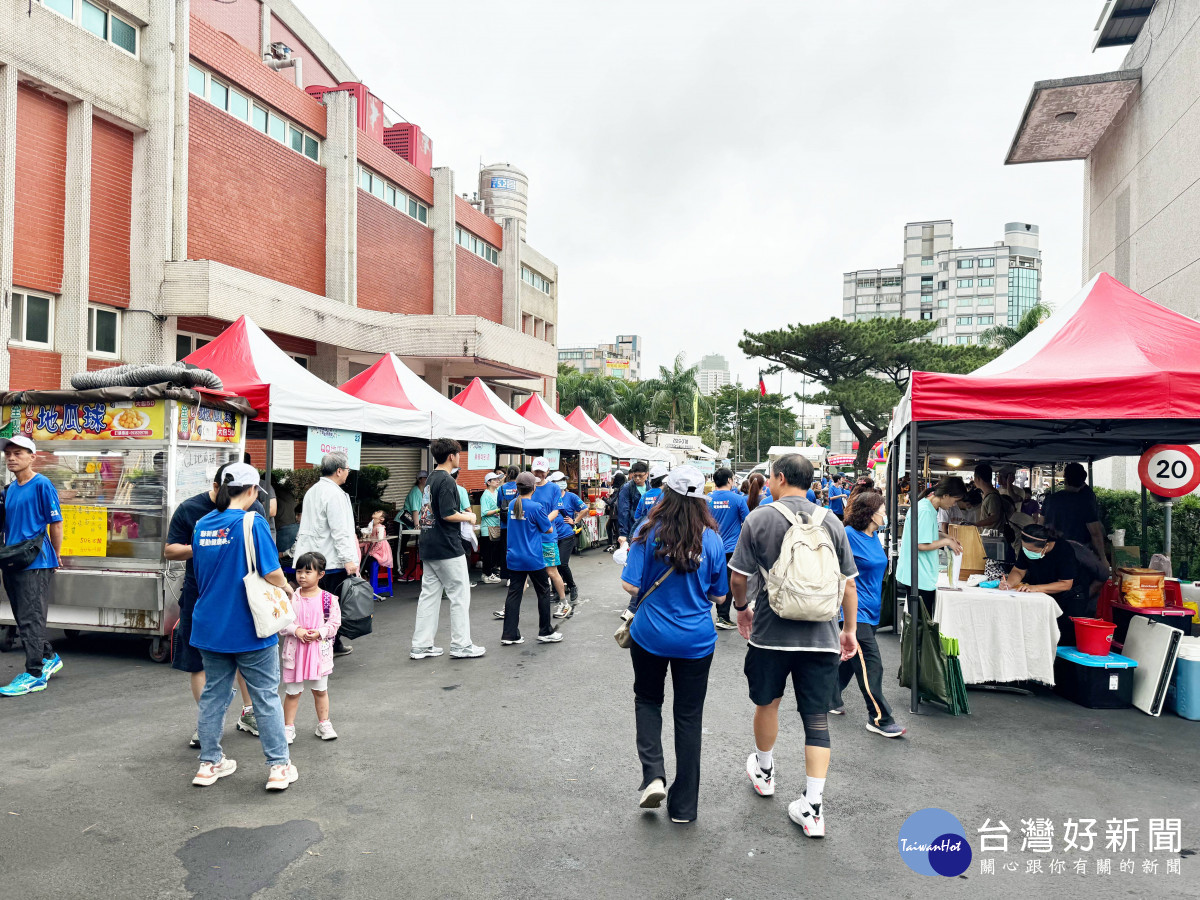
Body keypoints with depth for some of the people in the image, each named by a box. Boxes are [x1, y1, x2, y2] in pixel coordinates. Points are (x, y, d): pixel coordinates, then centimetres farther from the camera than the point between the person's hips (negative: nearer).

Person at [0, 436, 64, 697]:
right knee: (24, 618, 15)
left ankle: (34, 675, 0)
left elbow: (56, 524, -8)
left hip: (35, 564, -8)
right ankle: (49, 658, 31)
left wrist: (53, 559, -2)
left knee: (31, 619, -6)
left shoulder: (41, 485, -10)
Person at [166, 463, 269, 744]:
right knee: (199, 660, 5)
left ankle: (249, 714, 28)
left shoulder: (254, 509, 1)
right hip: (200, 597, -2)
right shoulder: (189, 509, -5)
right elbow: (169, 550, -2)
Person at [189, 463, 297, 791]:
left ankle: (209, 763, 27)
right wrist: (288, 588, 2)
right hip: (249, 627, -6)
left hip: (210, 626, 6)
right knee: (266, 696, 5)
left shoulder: (202, 525, 5)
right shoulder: (252, 522, -15)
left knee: (213, 694, 17)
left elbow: (199, 574, 15)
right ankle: (279, 766, 11)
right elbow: (272, 572, -18)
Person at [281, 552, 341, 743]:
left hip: (320, 650, 0)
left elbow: (334, 622, -4)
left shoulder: (328, 599, -6)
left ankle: (324, 724, 26)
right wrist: (296, 630, -18)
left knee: (320, 690, 13)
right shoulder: (291, 598, -3)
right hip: (295, 650, 0)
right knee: (292, 691, 8)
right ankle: (288, 727, 22)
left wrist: (319, 633, -18)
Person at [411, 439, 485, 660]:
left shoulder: (431, 479, 13)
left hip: (429, 548, 9)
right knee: (460, 595, 1)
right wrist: (468, 517, -6)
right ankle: (461, 645, 7)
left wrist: (462, 513, 16)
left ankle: (421, 645, 14)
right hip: (447, 548, -9)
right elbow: (448, 514, -23)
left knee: (429, 594, 11)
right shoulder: (446, 481, -16)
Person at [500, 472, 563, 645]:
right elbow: (549, 529, -3)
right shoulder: (536, 507, -14)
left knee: (514, 593, 6)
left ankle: (509, 634, 7)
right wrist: (547, 518, 16)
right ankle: (545, 632, 16)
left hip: (514, 558, 5)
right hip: (533, 559, -5)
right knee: (544, 592, 10)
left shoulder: (512, 505, 5)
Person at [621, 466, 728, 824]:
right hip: (697, 639, 1)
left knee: (647, 700, 22)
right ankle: (684, 805, 21)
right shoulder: (711, 539, -7)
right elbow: (719, 596, 1)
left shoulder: (649, 533, -12)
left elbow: (631, 586, -12)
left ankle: (653, 775, 4)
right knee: (689, 715, 12)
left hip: (651, 635, -1)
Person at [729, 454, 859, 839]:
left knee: (767, 702, 21)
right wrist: (850, 630, 15)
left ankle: (764, 770, 42)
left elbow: (738, 578, -6)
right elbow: (848, 583, 4)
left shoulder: (759, 519, -7)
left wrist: (742, 607, 14)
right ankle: (813, 806, 6)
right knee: (817, 718, 6)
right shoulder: (831, 523, 1)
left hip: (771, 632, -1)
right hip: (821, 635, 1)